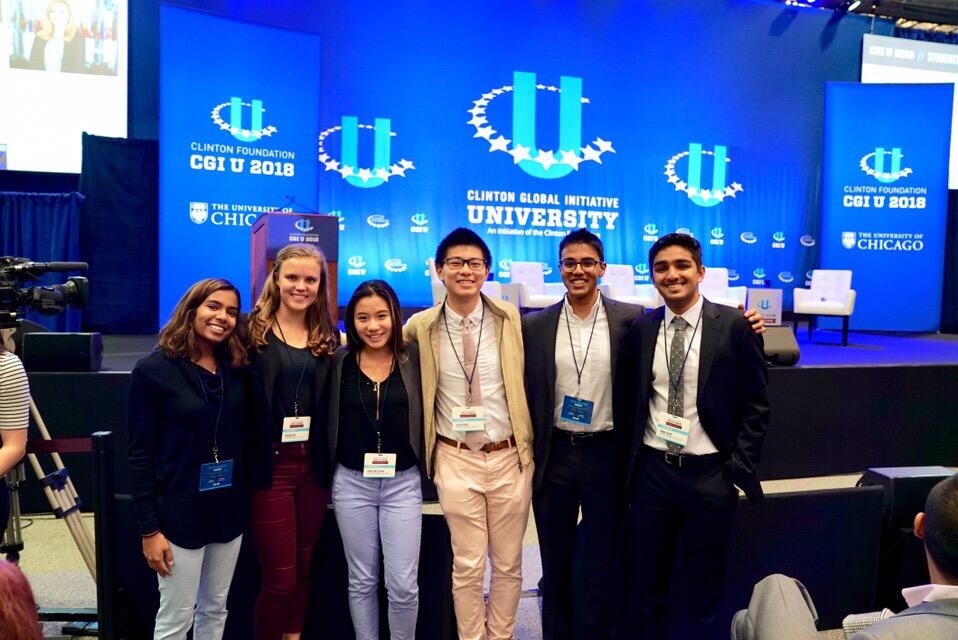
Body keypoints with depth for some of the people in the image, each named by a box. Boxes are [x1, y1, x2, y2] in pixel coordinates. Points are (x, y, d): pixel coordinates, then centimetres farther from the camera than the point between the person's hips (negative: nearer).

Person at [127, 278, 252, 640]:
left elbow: (244, 440, 8)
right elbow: (140, 455, -10)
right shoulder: (153, 370, -11)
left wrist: (247, 499, 3)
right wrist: (149, 529, -12)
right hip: (179, 512, -5)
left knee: (215, 611, 17)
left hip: (229, 509, 5)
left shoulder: (236, 368, 3)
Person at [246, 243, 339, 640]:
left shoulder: (328, 338, 8)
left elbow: (332, 405, 11)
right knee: (280, 577, 2)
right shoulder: (254, 331, -5)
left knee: (304, 569, 15)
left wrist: (329, 462, 5)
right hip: (270, 465, -4)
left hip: (313, 465, 4)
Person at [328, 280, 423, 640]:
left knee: (403, 585, 1)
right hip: (351, 482, 1)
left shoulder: (414, 358, -4)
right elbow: (328, 419, 3)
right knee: (361, 581, 13)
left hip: (403, 483, -1)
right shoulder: (340, 360, -2)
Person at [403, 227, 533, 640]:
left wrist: (531, 444, 5)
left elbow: (527, 379, 8)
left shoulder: (510, 318, -1)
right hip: (456, 460, -1)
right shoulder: (420, 327, -3)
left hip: (511, 457, 1)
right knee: (467, 567, 9)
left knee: (508, 564, 13)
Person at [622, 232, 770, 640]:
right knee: (643, 585, 14)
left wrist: (739, 468, -7)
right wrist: (631, 459, 5)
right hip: (652, 470, 3)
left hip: (709, 473, -2)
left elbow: (755, 405, -3)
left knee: (703, 590, 13)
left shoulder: (734, 325, -6)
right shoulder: (641, 328, 3)